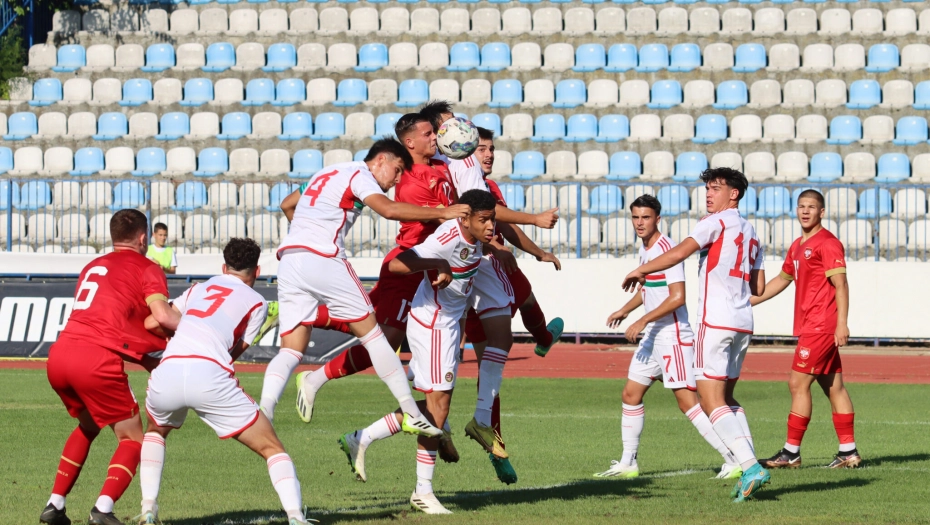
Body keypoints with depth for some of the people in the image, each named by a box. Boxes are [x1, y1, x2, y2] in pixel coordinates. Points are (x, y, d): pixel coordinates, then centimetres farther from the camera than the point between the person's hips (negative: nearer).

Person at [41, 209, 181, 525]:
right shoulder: (146, 270, 7)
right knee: (133, 438, 7)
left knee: (88, 425, 31)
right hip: (97, 361, -6)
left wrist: (151, 363, 27)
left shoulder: (93, 267, 28)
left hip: (59, 356, 7)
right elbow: (162, 315, -11)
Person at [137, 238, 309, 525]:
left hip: (167, 371, 4)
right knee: (272, 448, 7)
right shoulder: (256, 303, 20)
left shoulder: (198, 289, 28)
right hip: (210, 375, -4)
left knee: (155, 433, 36)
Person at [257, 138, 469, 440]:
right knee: (372, 334, 2)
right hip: (323, 260, -8)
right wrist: (443, 213, -13)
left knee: (291, 351, 1)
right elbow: (389, 210, -17)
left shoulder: (326, 174, 27)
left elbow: (287, 205, 39)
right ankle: (412, 414, 5)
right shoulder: (359, 174, 1)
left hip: (289, 257, 8)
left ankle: (262, 413, -22)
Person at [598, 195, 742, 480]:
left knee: (687, 401, -13)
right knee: (631, 394, 12)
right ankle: (628, 464, 21)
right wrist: (625, 310, 20)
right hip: (653, 336, 10)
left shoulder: (666, 248, -16)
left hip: (673, 335, -10)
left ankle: (734, 461, -12)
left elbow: (677, 297, -23)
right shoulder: (645, 249, 13)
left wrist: (643, 321, -21)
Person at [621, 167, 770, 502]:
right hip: (743, 324, 8)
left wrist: (640, 271, -4)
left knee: (711, 402, -10)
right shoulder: (751, 232, 18)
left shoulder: (717, 222, -5)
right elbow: (758, 288, 21)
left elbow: (679, 253, -15)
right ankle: (749, 472, 5)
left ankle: (750, 467, -24)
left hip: (716, 321, -8)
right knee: (726, 398, 16)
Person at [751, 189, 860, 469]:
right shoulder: (798, 246, 18)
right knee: (833, 386, 8)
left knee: (798, 383, -8)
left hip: (821, 327, -9)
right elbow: (782, 279, 29)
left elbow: (840, 284, -16)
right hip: (808, 326, 9)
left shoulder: (827, 244, -11)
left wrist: (841, 324, -24)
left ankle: (791, 453, -5)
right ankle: (848, 452, 9)